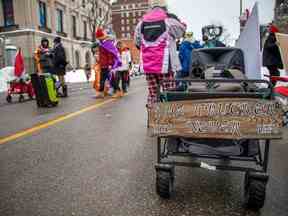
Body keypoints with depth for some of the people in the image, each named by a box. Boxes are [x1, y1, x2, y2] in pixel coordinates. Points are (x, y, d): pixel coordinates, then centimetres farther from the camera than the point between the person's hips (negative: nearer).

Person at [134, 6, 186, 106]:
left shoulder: (141, 23, 13)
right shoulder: (169, 20, 1)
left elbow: (137, 43, 18)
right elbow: (181, 31, 17)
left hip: (147, 65, 5)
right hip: (164, 65, -4)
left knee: (152, 93, 10)